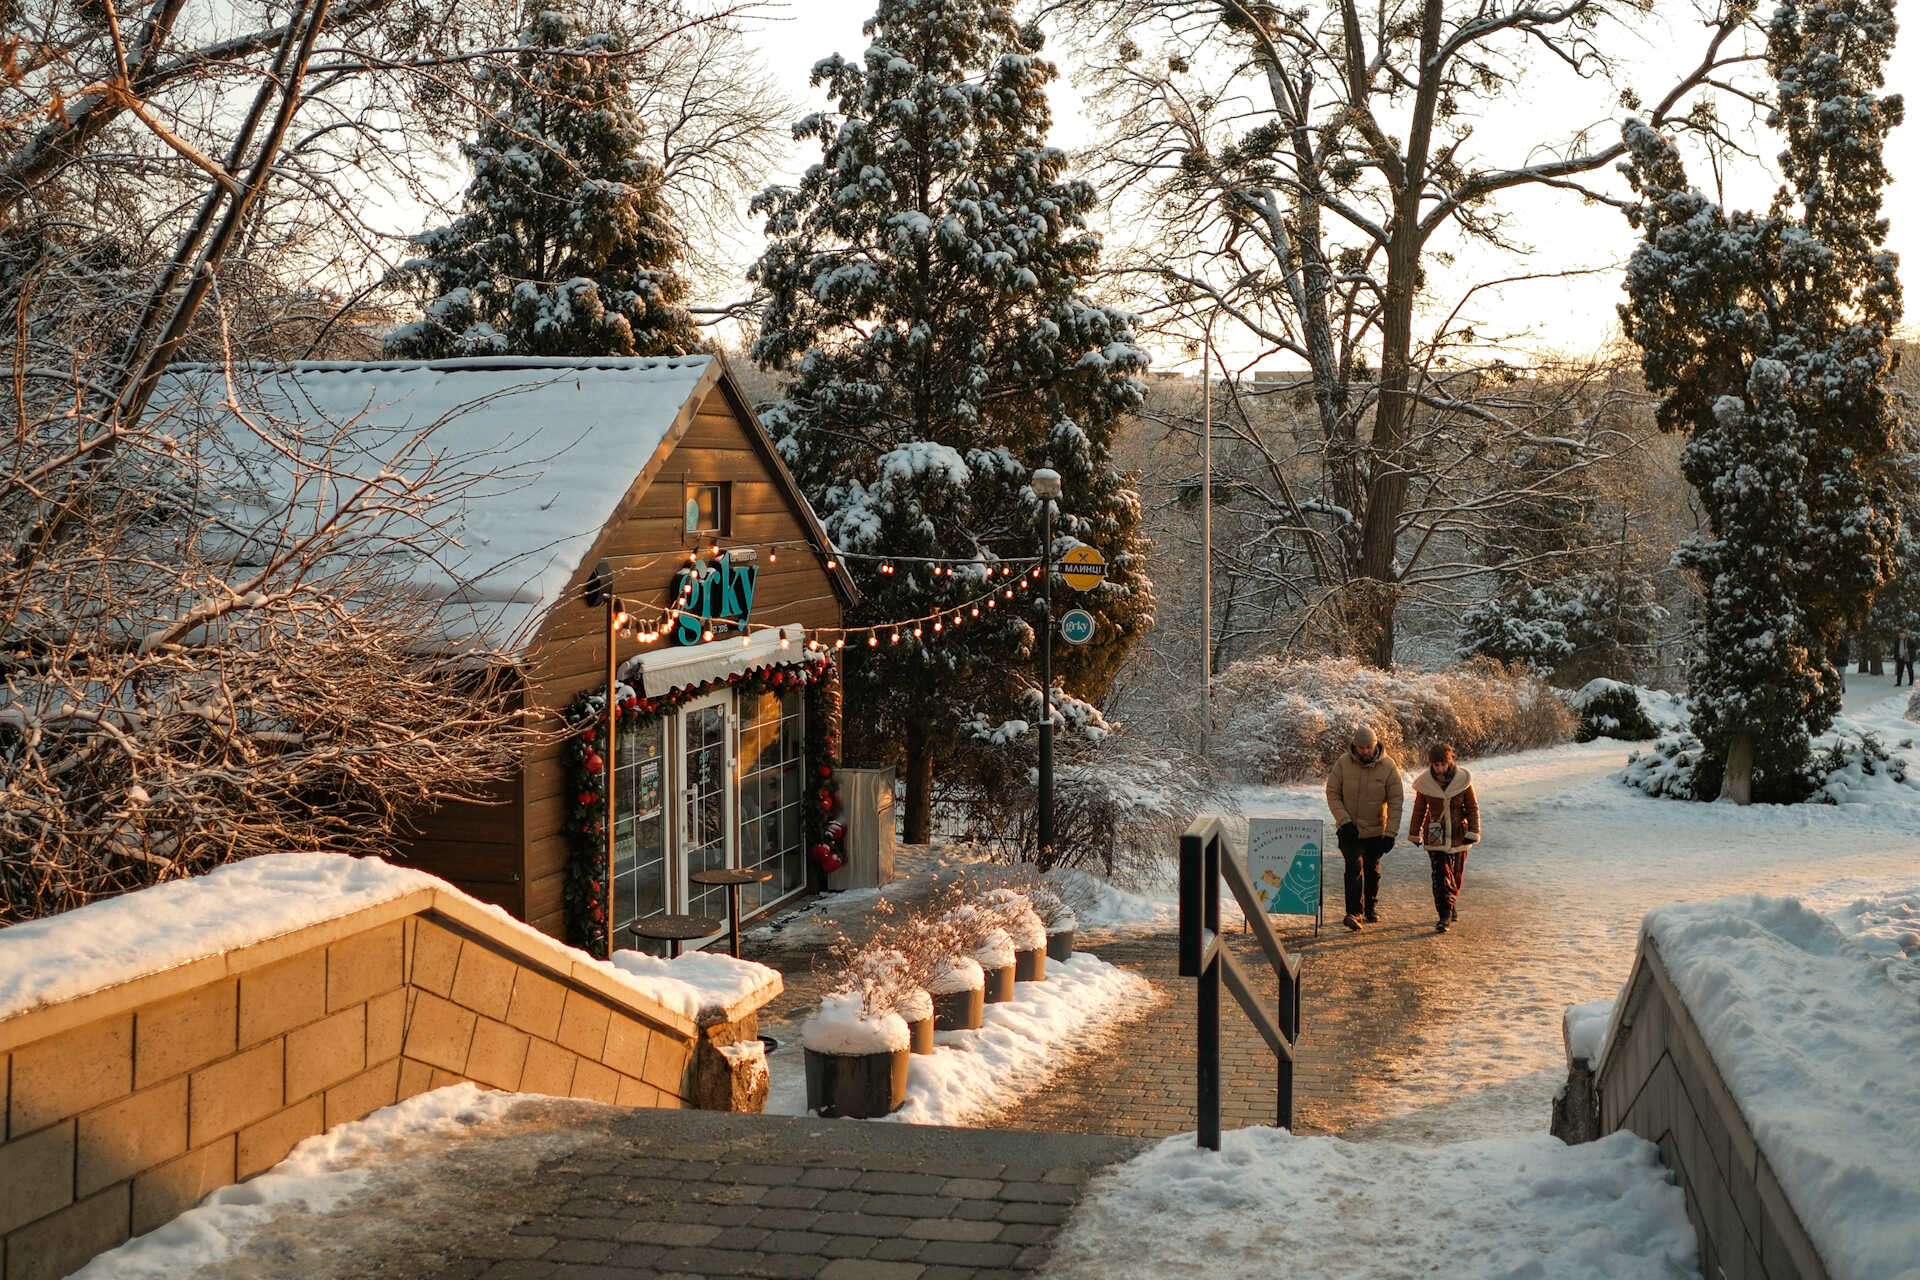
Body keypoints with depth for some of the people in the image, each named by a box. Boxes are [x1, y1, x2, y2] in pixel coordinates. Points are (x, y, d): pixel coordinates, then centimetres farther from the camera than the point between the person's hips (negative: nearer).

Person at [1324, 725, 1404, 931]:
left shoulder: (1388, 766, -11)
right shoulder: (1343, 763, -11)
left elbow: (1396, 800, -9)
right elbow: (1332, 793, -5)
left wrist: (1390, 833, -15)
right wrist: (1344, 821, -16)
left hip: (1375, 830, 1)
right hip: (1349, 829, -1)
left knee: (1372, 869, 14)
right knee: (1354, 866, -15)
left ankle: (1371, 906, 33)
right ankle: (1354, 912, -20)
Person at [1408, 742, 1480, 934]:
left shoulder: (1462, 779, -10)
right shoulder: (1425, 782, -8)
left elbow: (1473, 807, -1)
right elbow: (1419, 809, 6)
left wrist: (1473, 832, -7)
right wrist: (1415, 833, 13)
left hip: (1458, 835, 1)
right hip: (1435, 836, -1)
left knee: (1456, 874, 13)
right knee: (1441, 875, -11)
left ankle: (1452, 905, 38)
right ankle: (1445, 917, -11)